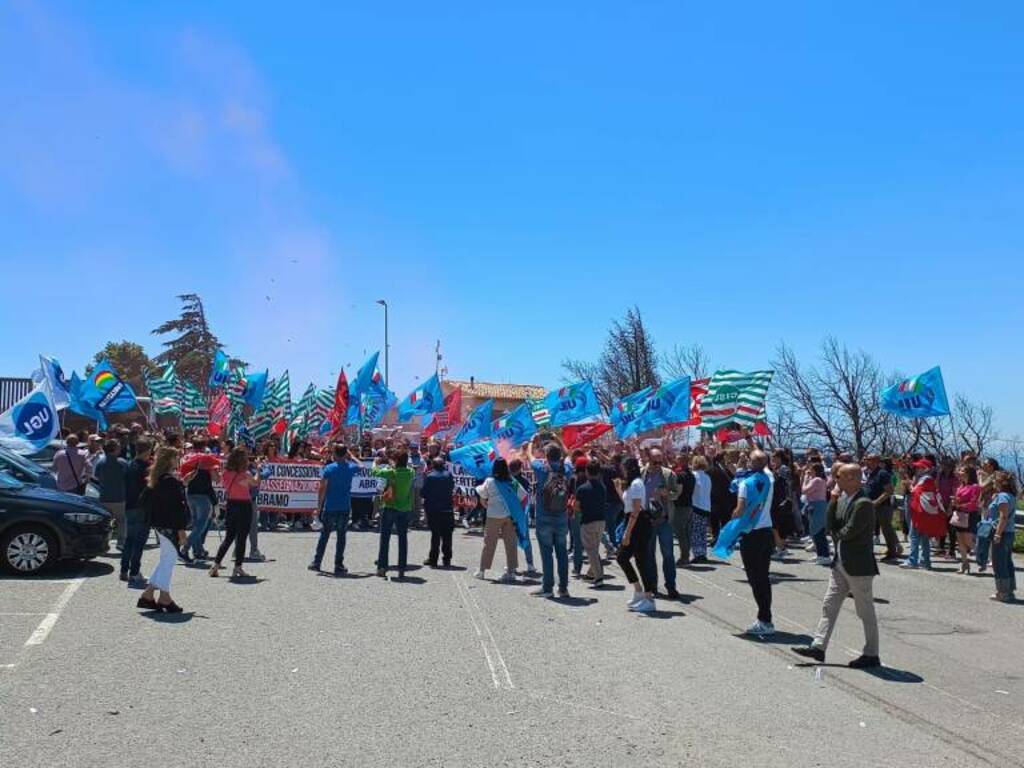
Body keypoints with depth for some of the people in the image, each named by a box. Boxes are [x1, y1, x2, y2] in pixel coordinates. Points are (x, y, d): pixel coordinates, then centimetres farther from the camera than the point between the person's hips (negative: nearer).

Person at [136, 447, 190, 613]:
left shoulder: (155, 480, 11)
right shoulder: (171, 481, -18)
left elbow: (145, 501, 17)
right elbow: (176, 507, -21)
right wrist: (181, 529, -18)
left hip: (159, 524, 9)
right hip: (170, 525, -9)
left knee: (165, 560, 17)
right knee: (169, 559, -1)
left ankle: (148, 594, 17)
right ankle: (165, 598, 5)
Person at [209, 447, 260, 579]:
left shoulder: (226, 473, -2)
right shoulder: (245, 475, -15)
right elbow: (256, 484, 2)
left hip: (231, 505, 5)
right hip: (244, 506, -5)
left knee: (228, 537, 16)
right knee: (241, 538, 3)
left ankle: (216, 564, 10)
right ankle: (238, 568, 4)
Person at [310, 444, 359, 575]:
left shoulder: (328, 469, -6)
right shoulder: (351, 468, 2)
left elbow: (322, 489, -8)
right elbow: (361, 466, 26)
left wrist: (319, 505, -2)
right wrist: (350, 455, 28)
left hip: (330, 507, -1)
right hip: (345, 507, 1)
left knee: (324, 535, 11)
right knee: (341, 536, 6)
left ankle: (316, 562, 15)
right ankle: (338, 566, 4)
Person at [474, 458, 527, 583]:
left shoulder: (489, 481, -5)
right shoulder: (513, 482, 2)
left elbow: (482, 499, 0)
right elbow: (524, 497, 2)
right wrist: (518, 511, 9)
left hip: (494, 516, -2)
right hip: (511, 516, 2)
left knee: (489, 543, 8)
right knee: (511, 543, 5)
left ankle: (482, 571, 18)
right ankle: (511, 572, 4)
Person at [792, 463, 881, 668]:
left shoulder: (863, 503, -20)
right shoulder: (842, 499, 8)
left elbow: (849, 532, -21)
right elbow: (831, 525, 5)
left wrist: (836, 535, -1)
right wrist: (833, 502, -6)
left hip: (858, 564, -9)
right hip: (841, 562, 9)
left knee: (866, 611, 4)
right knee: (829, 605, 10)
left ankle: (871, 655, 15)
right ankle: (818, 647, 14)